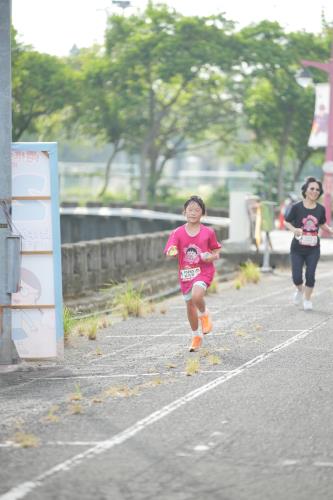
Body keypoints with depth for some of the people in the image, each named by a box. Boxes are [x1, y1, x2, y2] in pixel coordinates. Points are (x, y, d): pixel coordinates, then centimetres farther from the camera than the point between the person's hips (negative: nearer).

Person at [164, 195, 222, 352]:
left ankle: (204, 314, 5)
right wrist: (172, 253, -32)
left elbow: (216, 253, 6)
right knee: (189, 305, 12)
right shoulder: (178, 233, -2)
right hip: (185, 273, 3)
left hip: (203, 270, -3)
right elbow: (170, 254, -9)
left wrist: (211, 257, -17)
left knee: (197, 296, -30)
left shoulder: (208, 233, -4)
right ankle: (196, 336, 33)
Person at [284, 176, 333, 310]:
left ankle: (307, 299, 19)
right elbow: (287, 222, 0)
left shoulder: (320, 209, 0)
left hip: (313, 249, 2)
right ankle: (300, 290, 32)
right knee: (297, 277, -3)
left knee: (310, 275, -4)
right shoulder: (297, 207, -9)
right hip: (297, 249, -2)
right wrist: (294, 229, -19)